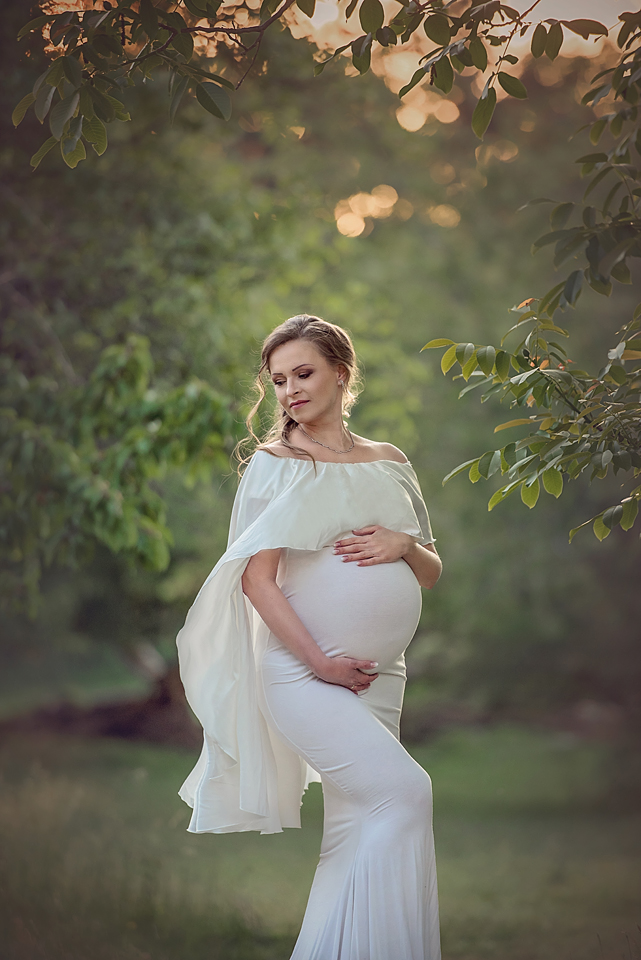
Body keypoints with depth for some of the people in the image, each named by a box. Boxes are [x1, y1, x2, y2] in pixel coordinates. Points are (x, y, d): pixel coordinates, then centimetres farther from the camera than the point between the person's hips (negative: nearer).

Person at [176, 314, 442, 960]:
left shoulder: (389, 463, 14)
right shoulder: (273, 464, 1)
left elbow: (432, 573, 19)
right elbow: (257, 577, -7)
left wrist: (404, 546, -5)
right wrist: (320, 662, -16)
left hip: (379, 679, 5)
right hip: (304, 670, -5)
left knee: (358, 823, 6)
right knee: (403, 791, -20)